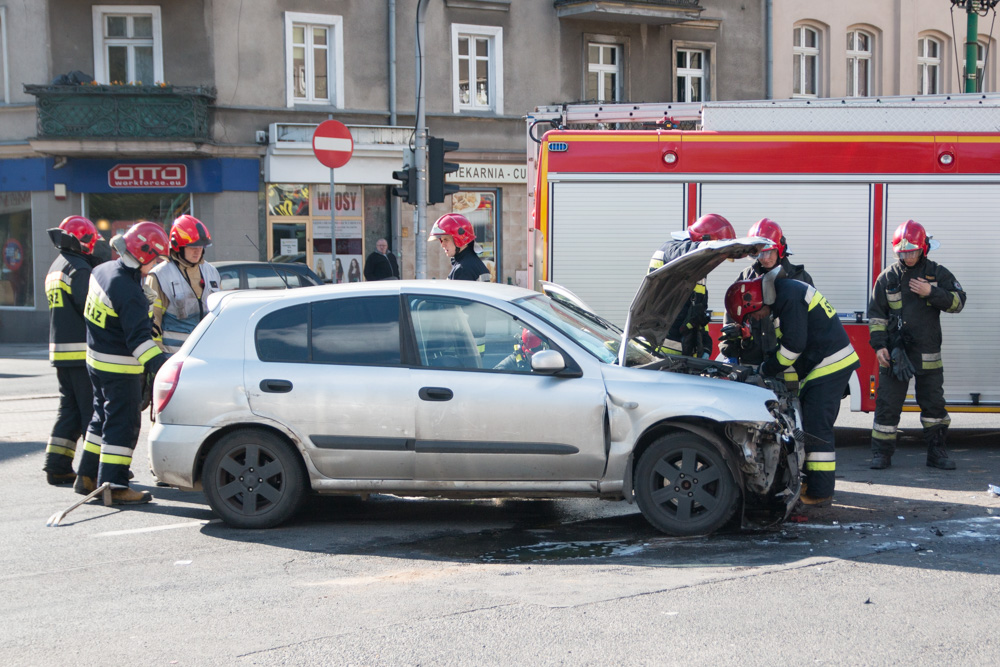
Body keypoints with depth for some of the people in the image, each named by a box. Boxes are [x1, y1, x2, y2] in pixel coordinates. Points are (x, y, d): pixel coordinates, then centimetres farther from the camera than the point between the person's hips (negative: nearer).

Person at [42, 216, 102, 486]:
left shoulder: (55, 268, 18)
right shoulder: (79, 268, -13)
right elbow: (89, 305, -20)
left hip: (60, 350, 9)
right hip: (81, 350, -9)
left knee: (69, 409, 12)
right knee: (92, 409, -4)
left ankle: (57, 466, 10)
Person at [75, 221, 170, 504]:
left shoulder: (103, 271, 4)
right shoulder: (128, 291, -26)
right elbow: (138, 338, -32)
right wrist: (161, 366, -38)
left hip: (97, 360, 10)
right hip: (120, 367, -10)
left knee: (103, 417, 19)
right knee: (123, 423, -4)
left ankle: (87, 477, 27)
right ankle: (113, 486, -4)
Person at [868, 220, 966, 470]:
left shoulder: (937, 273, 5)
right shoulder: (888, 277, 5)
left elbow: (958, 301, 0)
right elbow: (876, 314, 6)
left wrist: (931, 293, -15)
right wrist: (879, 345, -4)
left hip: (928, 354, 1)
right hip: (895, 353, 0)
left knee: (934, 403, 7)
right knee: (887, 404, 0)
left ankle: (937, 452, 17)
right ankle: (881, 453, 7)